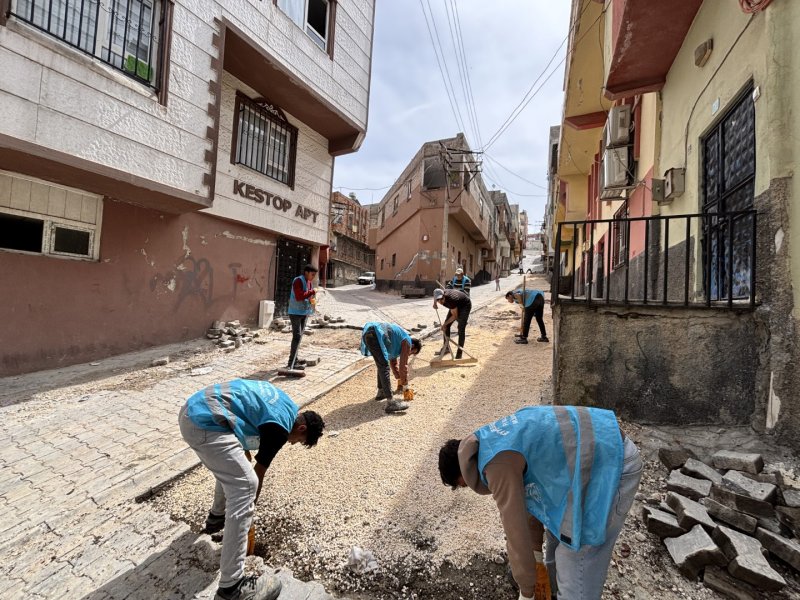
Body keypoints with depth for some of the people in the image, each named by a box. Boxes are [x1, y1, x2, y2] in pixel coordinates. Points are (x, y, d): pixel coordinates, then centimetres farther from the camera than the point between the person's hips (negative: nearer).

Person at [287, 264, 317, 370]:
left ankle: (294, 359, 26)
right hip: (296, 313, -9)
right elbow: (299, 296, -27)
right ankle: (292, 363, -9)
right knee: (297, 336, -12)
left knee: (299, 336, 15)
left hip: (304, 312, 9)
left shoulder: (308, 282, 12)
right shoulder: (298, 281, -16)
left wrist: (312, 299, 1)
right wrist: (312, 292, -21)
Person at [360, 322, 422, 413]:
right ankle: (390, 402, -10)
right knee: (384, 367, -9)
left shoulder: (398, 340, 32)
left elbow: (393, 362, 43)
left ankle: (381, 392, 35)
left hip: (367, 333, 10)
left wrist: (399, 380, 48)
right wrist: (405, 384, 17)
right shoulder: (407, 342, 8)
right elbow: (403, 365, 6)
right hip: (375, 335, -10)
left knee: (382, 365, 24)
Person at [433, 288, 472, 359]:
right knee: (447, 326, 2)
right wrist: (434, 303, -6)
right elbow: (435, 296, 8)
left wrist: (445, 324, -25)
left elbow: (455, 316, -29)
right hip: (456, 305, 8)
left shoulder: (451, 299, -41)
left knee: (461, 328, -17)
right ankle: (446, 347, 15)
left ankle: (459, 352, -12)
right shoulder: (439, 296, -22)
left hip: (465, 305, -7)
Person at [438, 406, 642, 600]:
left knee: (577, 559, 3)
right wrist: (536, 550, 28)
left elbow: (516, 530, -10)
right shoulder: (492, 442, 10)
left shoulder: (498, 463, -20)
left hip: (611, 463, -10)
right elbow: (528, 497, 20)